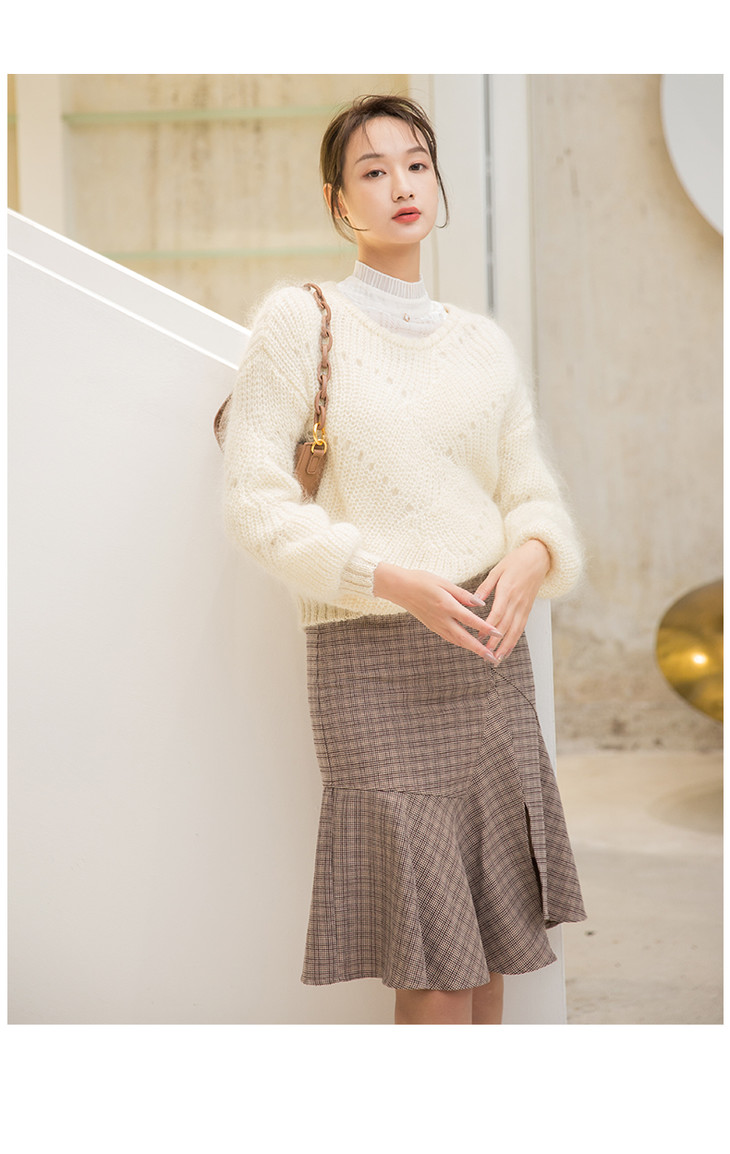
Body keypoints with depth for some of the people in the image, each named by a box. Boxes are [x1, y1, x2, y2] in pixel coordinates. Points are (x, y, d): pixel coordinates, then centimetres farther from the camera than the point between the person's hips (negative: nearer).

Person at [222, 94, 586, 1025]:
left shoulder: (484, 345, 11)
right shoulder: (298, 322, -2)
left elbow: (533, 495, 12)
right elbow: (255, 505, -8)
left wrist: (533, 554, -12)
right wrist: (394, 580, -19)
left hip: (487, 648, 5)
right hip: (371, 655, -5)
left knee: (493, 934, 10)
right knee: (432, 957, -4)